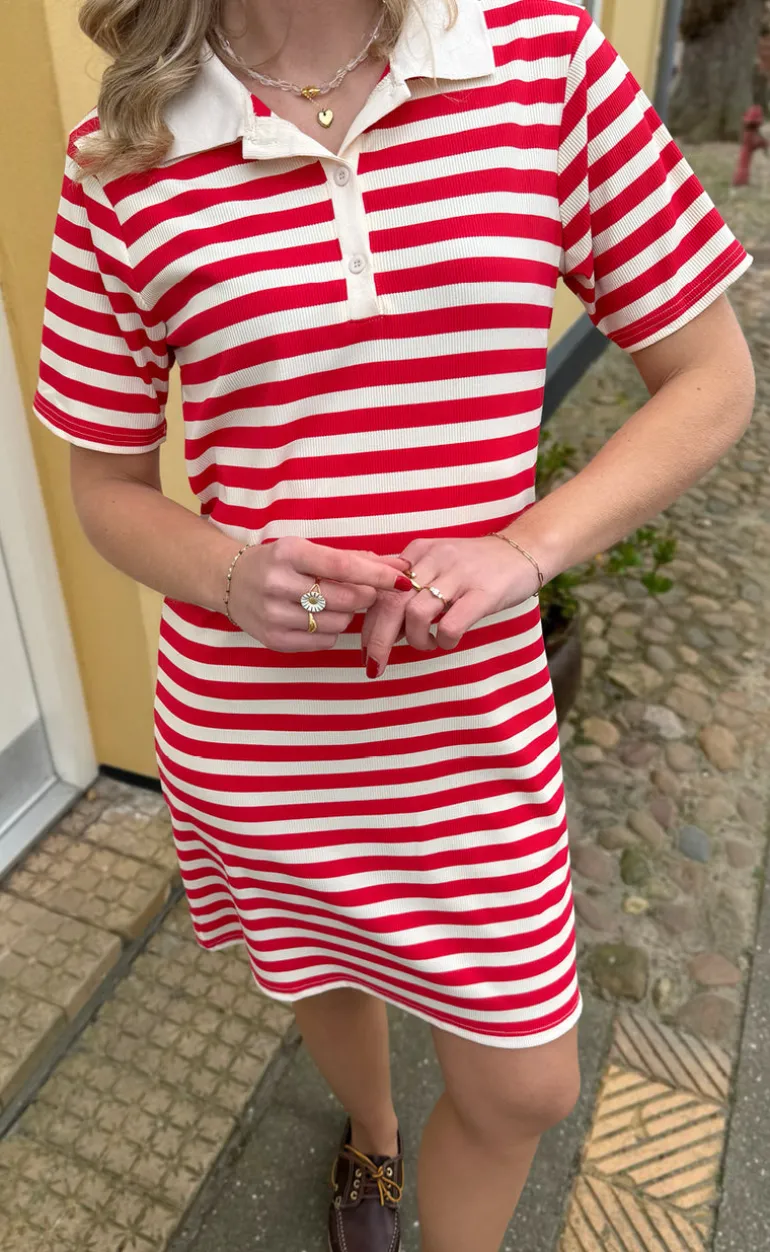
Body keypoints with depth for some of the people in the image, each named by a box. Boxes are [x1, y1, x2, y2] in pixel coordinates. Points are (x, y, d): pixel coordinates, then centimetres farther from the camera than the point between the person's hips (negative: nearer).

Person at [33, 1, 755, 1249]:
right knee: (322, 962, 28)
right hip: (250, 724, 1)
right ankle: (371, 1135, 65)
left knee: (525, 1086, 13)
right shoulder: (124, 162, -7)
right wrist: (230, 575, -22)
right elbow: (108, 490, 1)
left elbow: (714, 381, -3)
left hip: (478, 713, 0)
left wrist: (525, 549, -19)